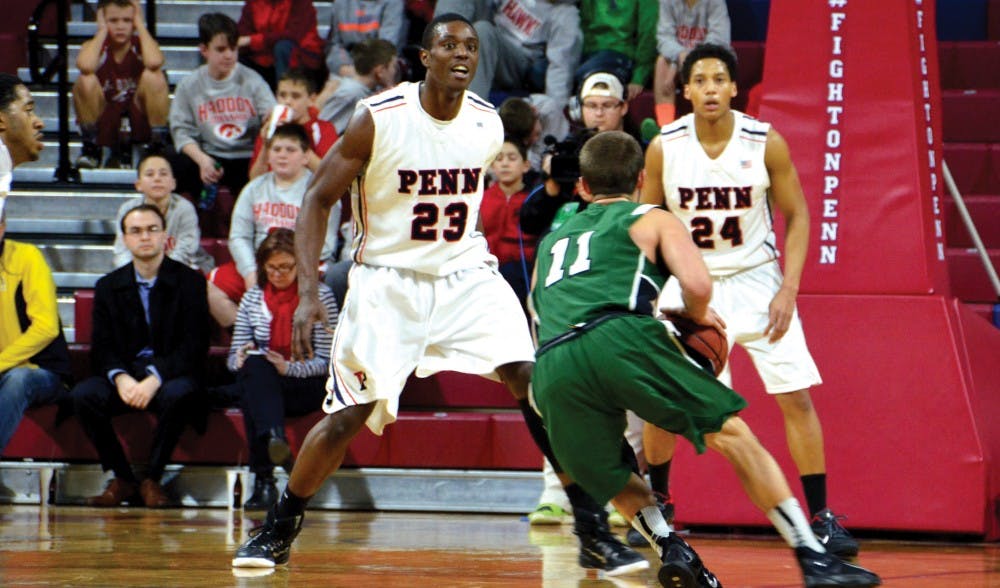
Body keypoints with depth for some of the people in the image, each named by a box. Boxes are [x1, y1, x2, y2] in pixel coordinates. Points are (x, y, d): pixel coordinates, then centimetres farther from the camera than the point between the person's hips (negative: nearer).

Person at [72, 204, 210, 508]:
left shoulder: (190, 281, 0)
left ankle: (152, 479, -19)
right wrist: (120, 377, -20)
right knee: (83, 394, -27)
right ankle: (122, 479, -14)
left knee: (179, 394, -37)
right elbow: (102, 347, 4)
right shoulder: (109, 287, 11)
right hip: (123, 375, 3)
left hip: (170, 376, -3)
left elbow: (195, 345, -8)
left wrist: (155, 379, -23)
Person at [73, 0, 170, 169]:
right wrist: (102, 30, -17)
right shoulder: (95, 46, -4)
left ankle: (159, 147, -13)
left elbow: (154, 62, -31)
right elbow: (86, 66, -31)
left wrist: (140, 26, -18)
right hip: (103, 122, 0)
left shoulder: (141, 44, -4)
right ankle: (90, 148, -8)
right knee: (86, 80, -26)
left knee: (154, 76, -25)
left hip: (139, 119, 0)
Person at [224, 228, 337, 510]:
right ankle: (273, 438, -58)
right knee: (253, 366, -34)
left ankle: (263, 479, -52)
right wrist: (240, 359, -12)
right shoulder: (252, 298, 13)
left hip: (306, 385, -3)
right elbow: (234, 357, 14)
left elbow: (326, 361, -4)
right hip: (259, 384, 3)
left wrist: (289, 368, -22)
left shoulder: (320, 296, 2)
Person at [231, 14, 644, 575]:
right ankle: (278, 530, 15)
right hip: (388, 278, -3)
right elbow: (319, 200, -10)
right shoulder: (378, 119, -16)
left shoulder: (488, 124, -3)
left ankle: (593, 532, -10)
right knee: (348, 416, -7)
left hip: (466, 275, 3)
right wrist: (308, 292, -19)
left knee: (535, 381, -15)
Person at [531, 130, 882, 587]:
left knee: (613, 481, 25)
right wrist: (695, 316, 28)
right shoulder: (652, 220, 24)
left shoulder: (551, 242, 37)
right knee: (731, 433, 7)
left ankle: (669, 548, -2)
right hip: (622, 339, -3)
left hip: (550, 373, 3)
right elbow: (697, 284, 5)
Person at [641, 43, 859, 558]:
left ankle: (821, 517, 0)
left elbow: (797, 215, -4)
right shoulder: (664, 148, -10)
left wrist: (788, 289, -13)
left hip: (756, 279, -1)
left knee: (796, 396, -8)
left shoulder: (766, 143, -13)